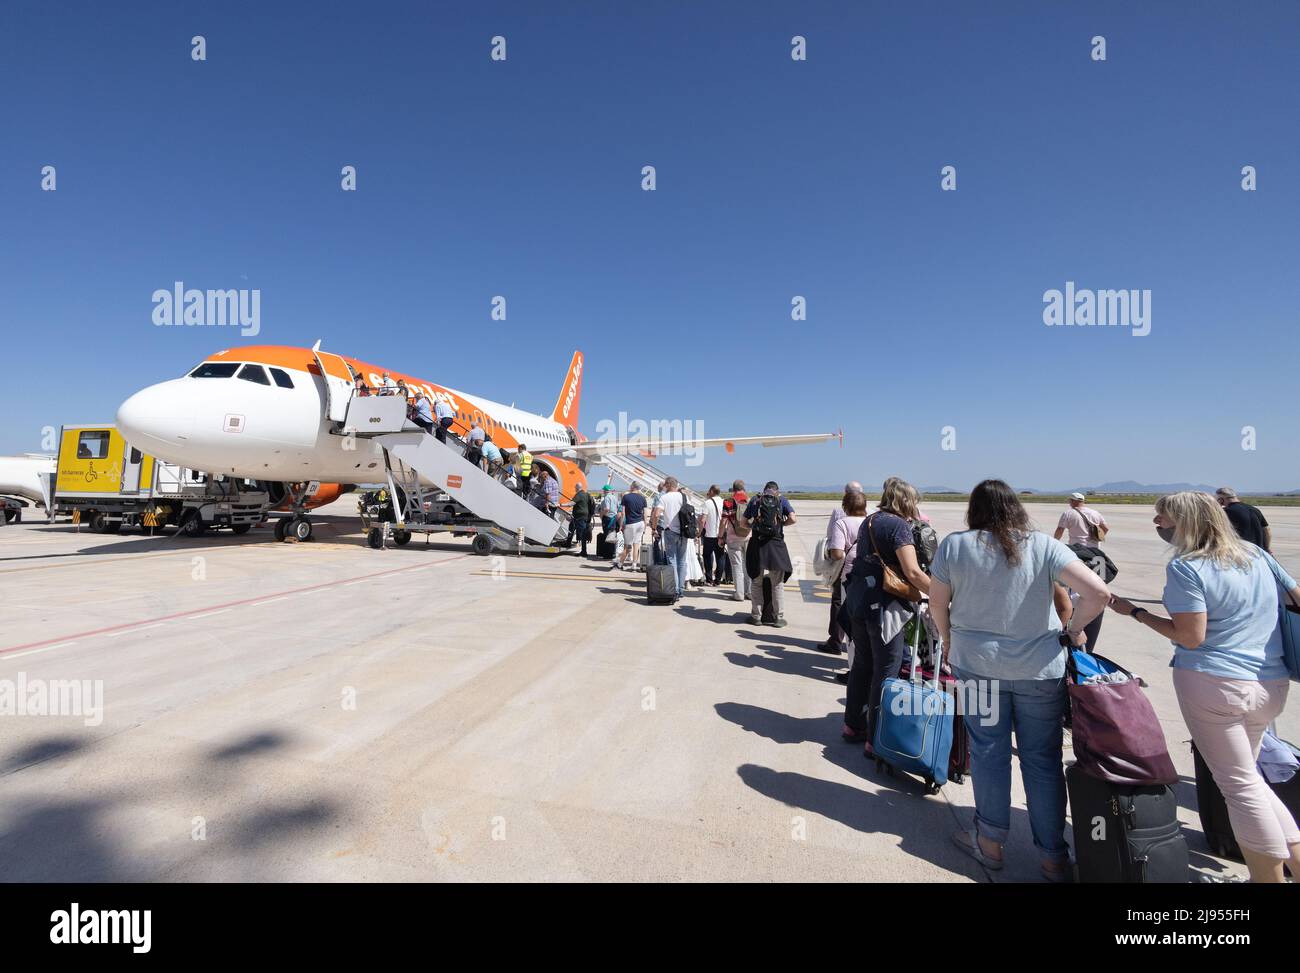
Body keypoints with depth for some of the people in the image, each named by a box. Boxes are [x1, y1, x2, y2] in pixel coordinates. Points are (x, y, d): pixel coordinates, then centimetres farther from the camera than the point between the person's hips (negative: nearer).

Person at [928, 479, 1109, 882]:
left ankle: (990, 842, 26)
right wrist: (1074, 630, 4)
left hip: (977, 665, 0)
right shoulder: (1044, 545, -6)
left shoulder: (954, 545, -6)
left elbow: (937, 602, 0)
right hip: (1040, 668, 1)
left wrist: (948, 640, 17)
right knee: (1043, 760, 12)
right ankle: (1053, 857, 24)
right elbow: (1098, 592, -13)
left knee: (988, 753, 12)